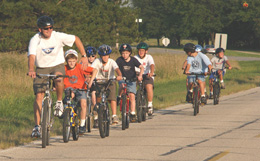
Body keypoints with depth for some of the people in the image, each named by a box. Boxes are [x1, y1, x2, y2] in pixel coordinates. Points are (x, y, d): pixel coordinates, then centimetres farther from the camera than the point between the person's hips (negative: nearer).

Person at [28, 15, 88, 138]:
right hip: (41, 69, 1)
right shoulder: (35, 40, -16)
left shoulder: (58, 36, -14)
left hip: (57, 65, -1)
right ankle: (37, 126, -5)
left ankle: (59, 102, -13)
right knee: (38, 96, -11)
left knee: (58, 77, -37)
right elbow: (31, 56, -30)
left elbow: (76, 39, 0)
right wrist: (31, 70, -49)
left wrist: (84, 56, -2)